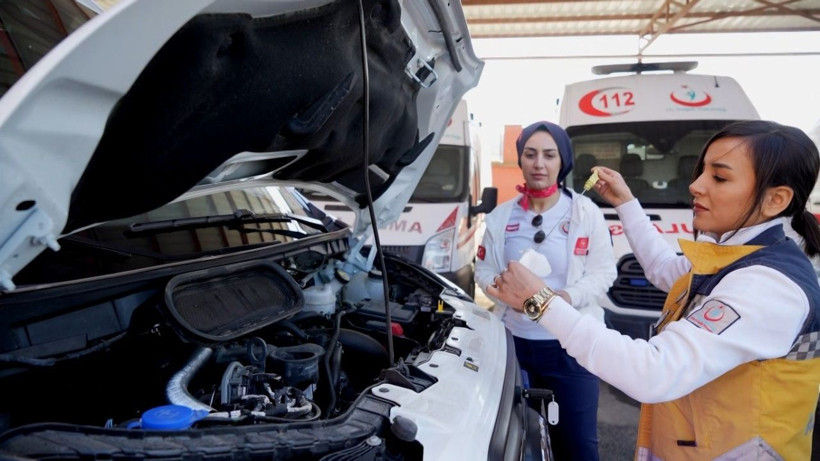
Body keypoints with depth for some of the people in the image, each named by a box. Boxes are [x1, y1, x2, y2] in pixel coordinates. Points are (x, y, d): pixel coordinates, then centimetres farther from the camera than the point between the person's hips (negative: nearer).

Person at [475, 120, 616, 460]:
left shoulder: (586, 212, -3)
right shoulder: (501, 216, 4)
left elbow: (604, 272, -5)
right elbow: (483, 271, 6)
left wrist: (567, 297, -22)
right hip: (514, 340, 3)